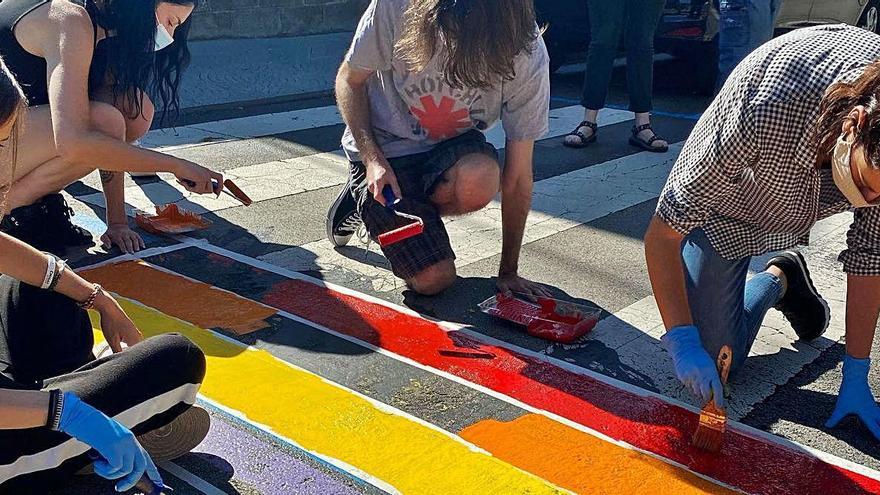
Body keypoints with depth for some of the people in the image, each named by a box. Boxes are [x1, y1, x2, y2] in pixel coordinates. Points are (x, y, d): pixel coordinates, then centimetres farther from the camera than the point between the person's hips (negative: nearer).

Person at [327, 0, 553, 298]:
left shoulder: (528, 56, -25)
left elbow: (517, 176, -16)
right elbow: (349, 81, -9)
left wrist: (508, 273, -10)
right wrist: (372, 158, -24)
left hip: (450, 149, 2)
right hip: (383, 147, -1)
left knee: (480, 183, -36)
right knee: (434, 280, -13)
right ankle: (362, 196, 15)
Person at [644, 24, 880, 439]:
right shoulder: (763, 113, -43)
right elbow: (662, 235, -33)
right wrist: (682, 341, -37)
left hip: (792, 223, 3)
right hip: (723, 214, -3)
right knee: (712, 358, -3)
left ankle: (782, 277, 28)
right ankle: (777, 279, 21)